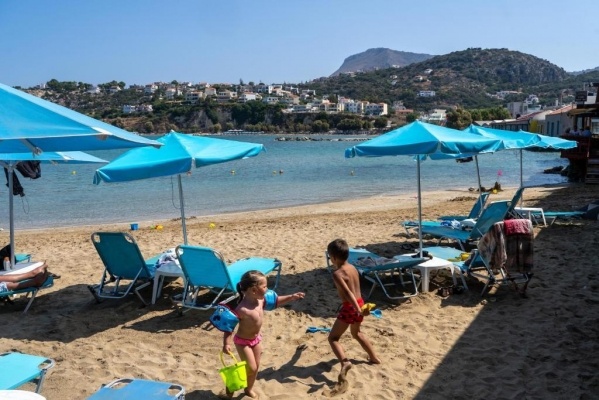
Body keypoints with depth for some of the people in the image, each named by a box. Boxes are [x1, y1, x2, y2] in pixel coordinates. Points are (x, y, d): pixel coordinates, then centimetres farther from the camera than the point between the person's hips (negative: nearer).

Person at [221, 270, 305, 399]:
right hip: (243, 341, -7)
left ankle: (249, 389, 40)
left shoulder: (261, 300, -12)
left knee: (256, 366, 17)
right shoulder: (242, 309, -34)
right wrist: (226, 343, -32)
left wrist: (291, 297, -1)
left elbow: (275, 301, 6)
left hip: (256, 339, 8)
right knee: (251, 368, -4)